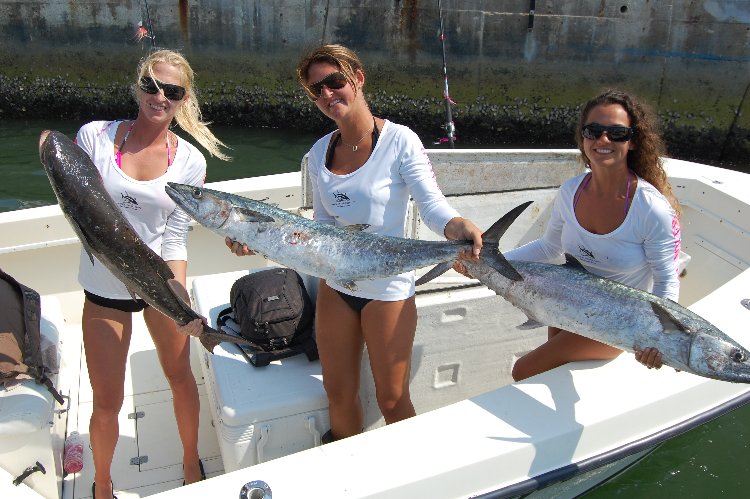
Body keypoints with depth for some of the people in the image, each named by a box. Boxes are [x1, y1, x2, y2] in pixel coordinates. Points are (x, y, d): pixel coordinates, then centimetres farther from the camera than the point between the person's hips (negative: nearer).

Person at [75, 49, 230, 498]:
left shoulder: (190, 161, -7)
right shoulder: (95, 136, -8)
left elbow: (175, 236, -8)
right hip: (104, 289, 0)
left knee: (180, 377, 16)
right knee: (107, 401, 9)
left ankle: (192, 461, 43)